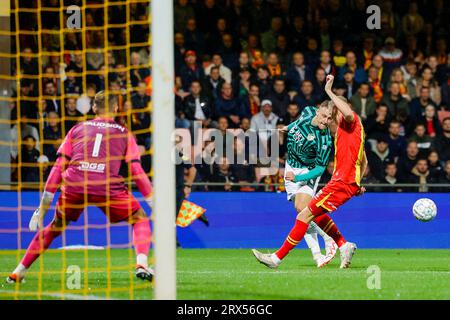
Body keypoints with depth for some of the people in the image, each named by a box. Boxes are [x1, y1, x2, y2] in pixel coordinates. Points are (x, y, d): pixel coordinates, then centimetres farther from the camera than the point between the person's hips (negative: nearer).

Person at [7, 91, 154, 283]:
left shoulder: (77, 129, 24)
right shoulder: (123, 133, 20)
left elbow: (58, 167, 18)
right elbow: (137, 172, 12)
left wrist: (43, 206, 18)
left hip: (74, 184, 2)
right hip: (107, 186, -2)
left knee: (56, 226, 24)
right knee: (140, 219, 17)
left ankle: (19, 272, 23)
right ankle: (141, 264, -7)